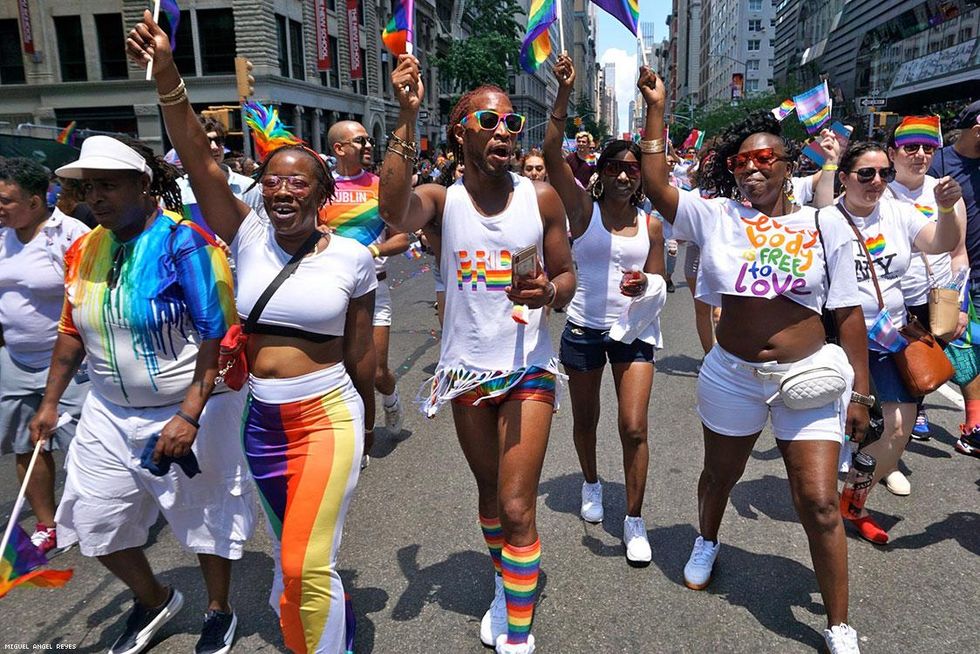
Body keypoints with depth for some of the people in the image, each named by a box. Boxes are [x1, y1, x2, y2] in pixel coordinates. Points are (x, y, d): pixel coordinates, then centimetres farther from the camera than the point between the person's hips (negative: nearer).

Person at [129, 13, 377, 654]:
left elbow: (359, 346, 0)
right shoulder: (249, 237, -1)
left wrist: (368, 416, 10)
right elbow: (202, 163, -15)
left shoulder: (352, 256, -7)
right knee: (293, 550, 22)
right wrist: (167, 76, -27)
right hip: (261, 419, 4)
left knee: (305, 565, -10)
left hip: (328, 415, -4)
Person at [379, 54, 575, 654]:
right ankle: (505, 587, 46)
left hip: (528, 367, -1)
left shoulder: (541, 197, -6)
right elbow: (394, 215, -31)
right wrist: (407, 117, -34)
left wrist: (548, 292, -21)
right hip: (466, 368, 2)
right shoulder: (441, 199, -8)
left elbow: (567, 274, 2)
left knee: (517, 507, -5)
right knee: (490, 492, 20)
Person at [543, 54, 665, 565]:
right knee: (585, 419, 16)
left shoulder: (650, 224, 2)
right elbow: (552, 154, -16)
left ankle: (634, 519, 11)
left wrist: (645, 285, -17)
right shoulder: (583, 209, -4)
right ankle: (591, 482, 45)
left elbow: (659, 281, 8)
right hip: (583, 328, 0)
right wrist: (564, 94, -26)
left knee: (634, 428, -6)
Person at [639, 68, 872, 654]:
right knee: (720, 476, 21)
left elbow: (849, 314, 0)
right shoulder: (715, 217, 0)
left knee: (819, 502, 0)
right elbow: (656, 183, -7)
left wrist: (860, 392, -1)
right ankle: (707, 544, 54)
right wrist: (656, 109, -8)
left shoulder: (826, 227, -2)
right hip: (732, 375, 1)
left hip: (809, 376, -1)